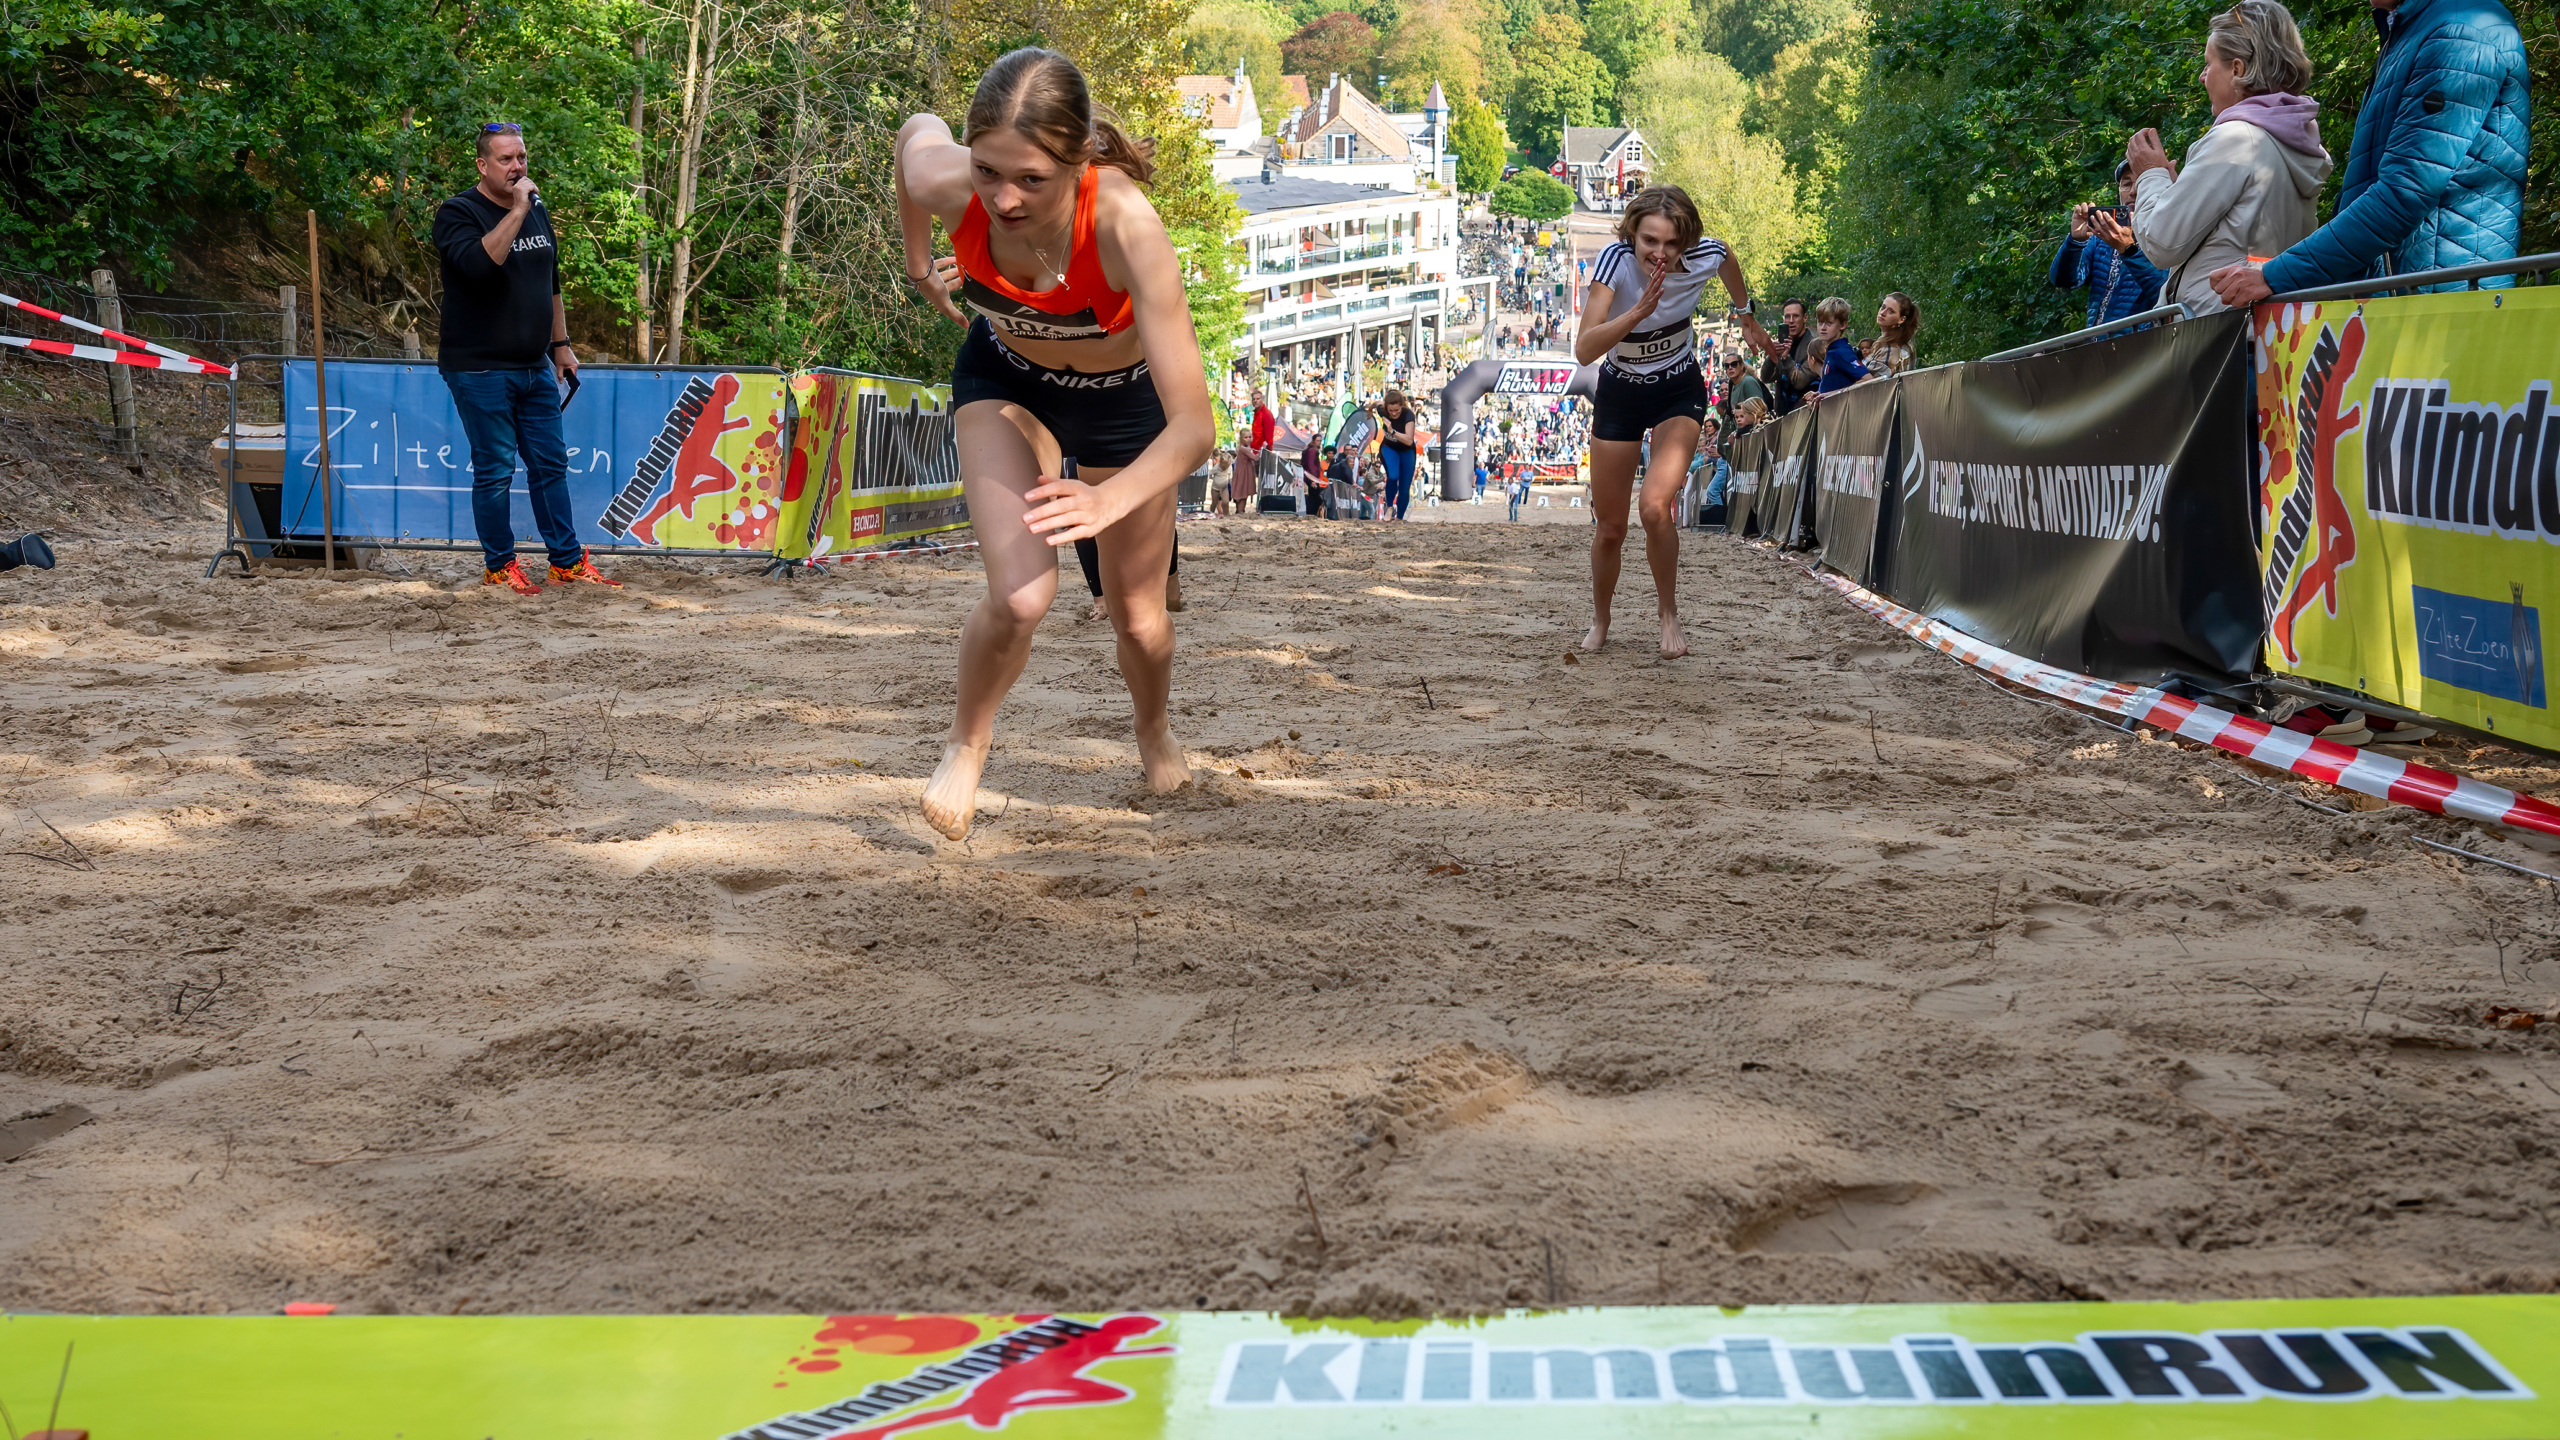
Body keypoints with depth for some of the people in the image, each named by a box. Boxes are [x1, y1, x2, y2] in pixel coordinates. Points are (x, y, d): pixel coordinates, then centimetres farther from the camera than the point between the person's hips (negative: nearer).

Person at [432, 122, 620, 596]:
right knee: (495, 471, -2)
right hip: (480, 371, -7)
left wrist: (560, 343, 21)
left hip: (535, 368, 7)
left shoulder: (537, 211, 14)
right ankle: (499, 566, 10)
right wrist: (517, 211, -25)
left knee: (551, 464, 10)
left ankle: (567, 561, 17)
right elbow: (480, 263, -29)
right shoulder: (458, 213, -9)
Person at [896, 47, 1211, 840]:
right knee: (1020, 595, -21)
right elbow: (915, 127, -6)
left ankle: (1155, 733, 50)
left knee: (1137, 616, 14)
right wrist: (918, 261, 5)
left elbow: (1193, 425, -44)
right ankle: (966, 744, 11)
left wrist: (1112, 499, -62)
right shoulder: (946, 184, -35)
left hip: (1124, 397, -1)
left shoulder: (1127, 227, -43)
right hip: (1005, 380, 1)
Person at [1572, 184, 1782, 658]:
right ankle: (1599, 623, 33)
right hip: (1619, 393, 0)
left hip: (1679, 392, 0)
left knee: (1656, 507, -22)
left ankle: (1668, 614, 2)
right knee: (1609, 528, 6)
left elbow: (1730, 264, 5)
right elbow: (1583, 350, -40)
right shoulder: (1616, 260, -30)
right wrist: (1638, 311, -52)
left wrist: (1748, 319, 21)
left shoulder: (1706, 255, -23)